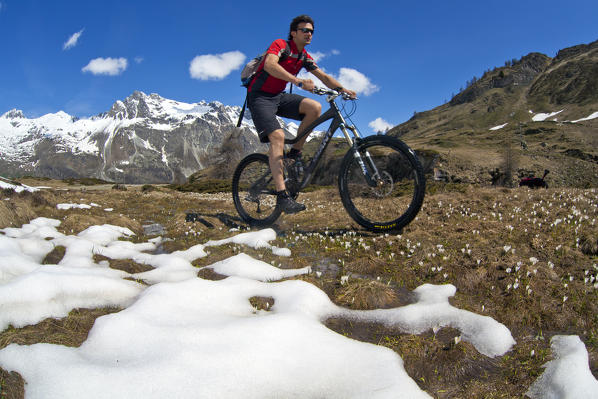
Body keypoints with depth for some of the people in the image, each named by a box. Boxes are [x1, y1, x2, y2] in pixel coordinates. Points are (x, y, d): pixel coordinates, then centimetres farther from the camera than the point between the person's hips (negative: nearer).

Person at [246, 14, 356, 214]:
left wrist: (342, 89, -12)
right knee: (277, 136, -27)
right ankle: (282, 194, -31)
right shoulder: (280, 45, -13)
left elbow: (323, 76, 8)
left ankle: (295, 152, -4)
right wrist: (299, 82, -45)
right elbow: (269, 64, -33)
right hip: (260, 96, -7)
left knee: (315, 107, -18)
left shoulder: (305, 57, 9)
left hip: (279, 96, 7)